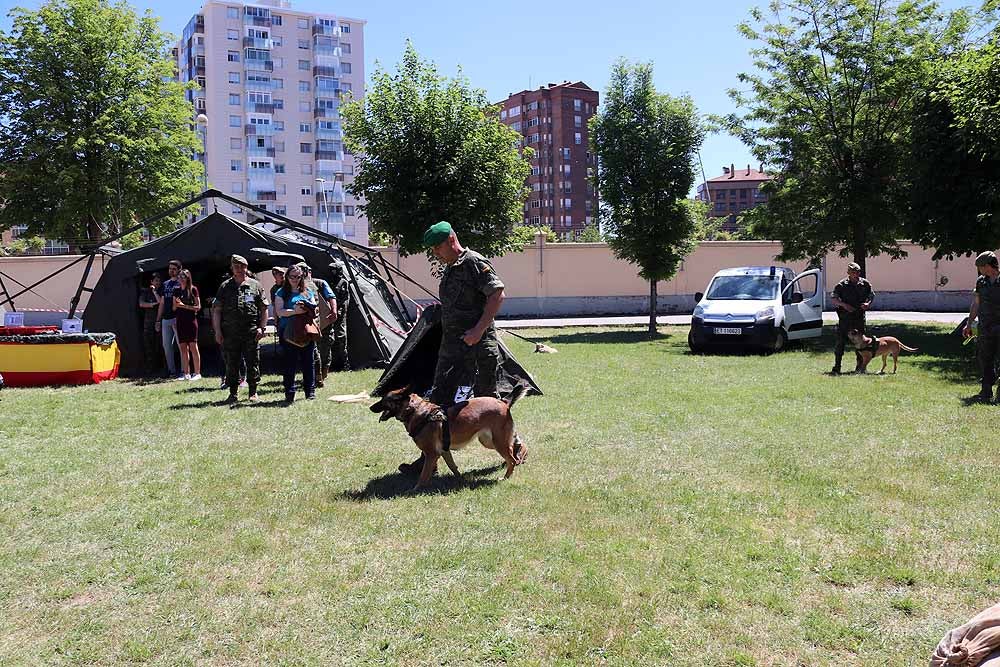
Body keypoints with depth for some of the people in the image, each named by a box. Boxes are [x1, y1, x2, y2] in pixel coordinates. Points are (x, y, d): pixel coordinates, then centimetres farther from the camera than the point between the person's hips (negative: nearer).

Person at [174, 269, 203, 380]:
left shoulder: (193, 289, -2)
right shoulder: (177, 291, 12)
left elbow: (198, 307, -6)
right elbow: (174, 308, 16)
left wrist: (184, 306, -13)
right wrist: (177, 304, -6)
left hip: (191, 320, -5)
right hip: (180, 321, 5)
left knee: (193, 347, -5)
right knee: (183, 348, 4)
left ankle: (197, 373, -3)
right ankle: (186, 373, 8)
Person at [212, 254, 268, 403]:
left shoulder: (255, 285, 8)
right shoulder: (225, 287, 9)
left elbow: (264, 309, 8)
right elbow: (217, 310, 8)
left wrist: (261, 328, -3)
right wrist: (218, 331, 0)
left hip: (251, 333, -1)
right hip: (230, 333, 1)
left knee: (253, 363, 2)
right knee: (231, 363, 4)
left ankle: (253, 392, 13)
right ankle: (233, 393, 12)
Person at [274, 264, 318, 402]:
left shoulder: (308, 292, 16)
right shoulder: (282, 293, 7)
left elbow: (314, 309, 12)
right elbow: (279, 311, -4)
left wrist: (307, 308, -11)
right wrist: (294, 311, -19)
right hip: (288, 332, -2)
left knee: (308, 362, 3)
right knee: (290, 363, -2)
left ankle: (310, 391, 10)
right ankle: (289, 393, 3)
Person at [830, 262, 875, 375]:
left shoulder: (865, 284, 6)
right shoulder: (841, 285, -1)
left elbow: (872, 296, 16)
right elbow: (833, 299, -1)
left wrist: (868, 304, -5)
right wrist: (843, 304, -18)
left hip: (859, 318, 2)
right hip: (845, 318, -2)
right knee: (841, 342, -5)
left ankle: (859, 367, 20)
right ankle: (836, 367, -3)